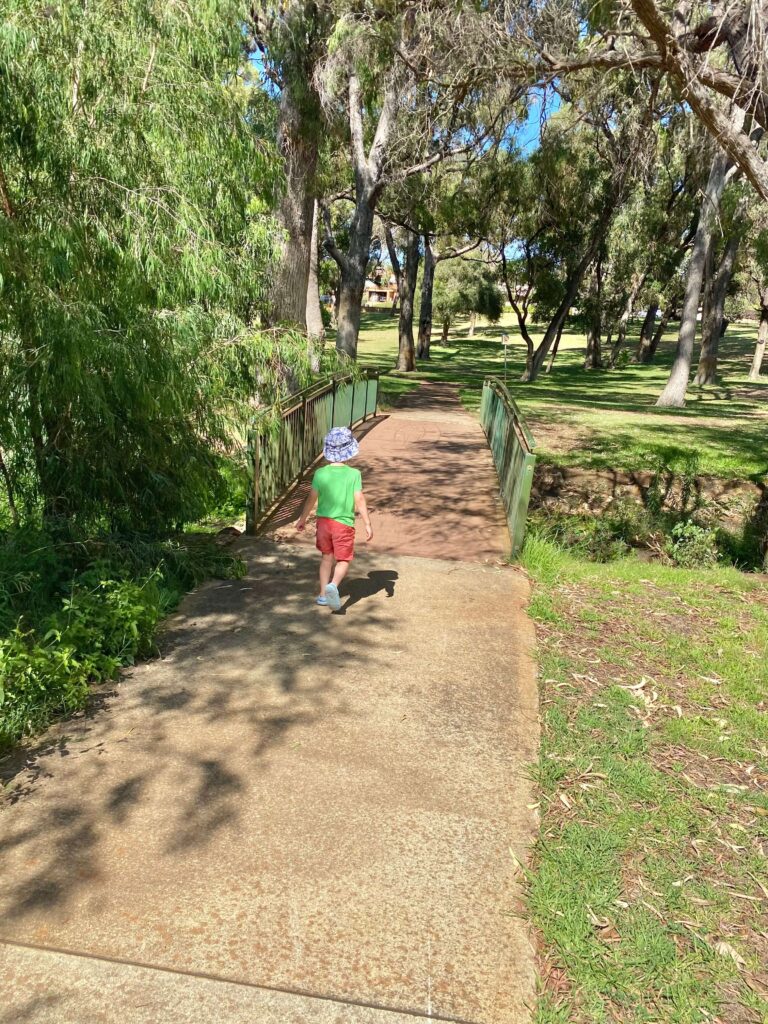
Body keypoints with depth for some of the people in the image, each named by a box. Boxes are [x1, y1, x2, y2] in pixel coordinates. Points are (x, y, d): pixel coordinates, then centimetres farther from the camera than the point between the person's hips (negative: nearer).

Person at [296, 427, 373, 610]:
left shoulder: (320, 473, -5)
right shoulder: (354, 474, -11)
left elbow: (311, 499, 0)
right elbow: (359, 500, -12)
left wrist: (302, 519, 14)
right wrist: (367, 524, -4)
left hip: (323, 521, 3)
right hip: (344, 523, -3)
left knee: (326, 557, 20)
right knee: (343, 560, 8)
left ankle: (323, 594, 22)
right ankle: (333, 585, -20)